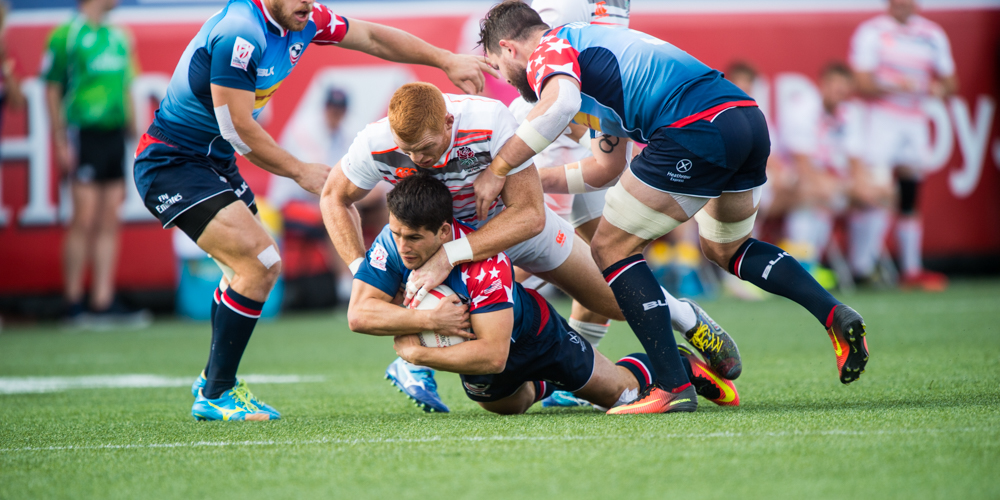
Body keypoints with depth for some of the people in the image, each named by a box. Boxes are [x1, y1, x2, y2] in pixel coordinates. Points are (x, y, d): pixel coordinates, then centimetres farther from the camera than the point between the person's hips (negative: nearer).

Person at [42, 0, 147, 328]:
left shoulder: (119, 38, 16)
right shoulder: (66, 35, -4)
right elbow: (52, 90, -5)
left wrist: (132, 133, 17)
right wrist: (60, 143, -10)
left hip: (115, 134, 7)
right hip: (84, 133, -7)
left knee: (109, 222, 5)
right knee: (84, 220, -8)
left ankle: (103, 303, 7)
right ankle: (73, 304, 0)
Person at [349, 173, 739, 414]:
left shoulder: (484, 261, -46)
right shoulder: (391, 244, -32)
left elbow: (493, 353, -50)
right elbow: (358, 313, -35)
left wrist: (417, 354, -47)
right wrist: (427, 320, -48)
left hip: (534, 335, -4)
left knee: (620, 391, 18)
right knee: (508, 406, 34)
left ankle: (682, 365, 46)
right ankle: (543, 386, 65)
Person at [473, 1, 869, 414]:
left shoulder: (550, 49, 6)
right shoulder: (593, 43, 34)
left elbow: (561, 103, -21)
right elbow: (606, 169, 40)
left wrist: (499, 168, -13)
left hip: (698, 129, -9)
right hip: (748, 116, 9)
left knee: (611, 248, 4)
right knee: (724, 248, 32)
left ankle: (673, 387, -3)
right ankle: (834, 314, 15)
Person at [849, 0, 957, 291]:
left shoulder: (932, 35, 11)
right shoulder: (871, 32, -4)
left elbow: (950, 82, 15)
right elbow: (863, 85, -9)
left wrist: (941, 89, -8)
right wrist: (894, 87, -25)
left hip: (915, 122, 5)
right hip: (881, 121, -5)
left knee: (910, 201, 5)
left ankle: (912, 270, 7)